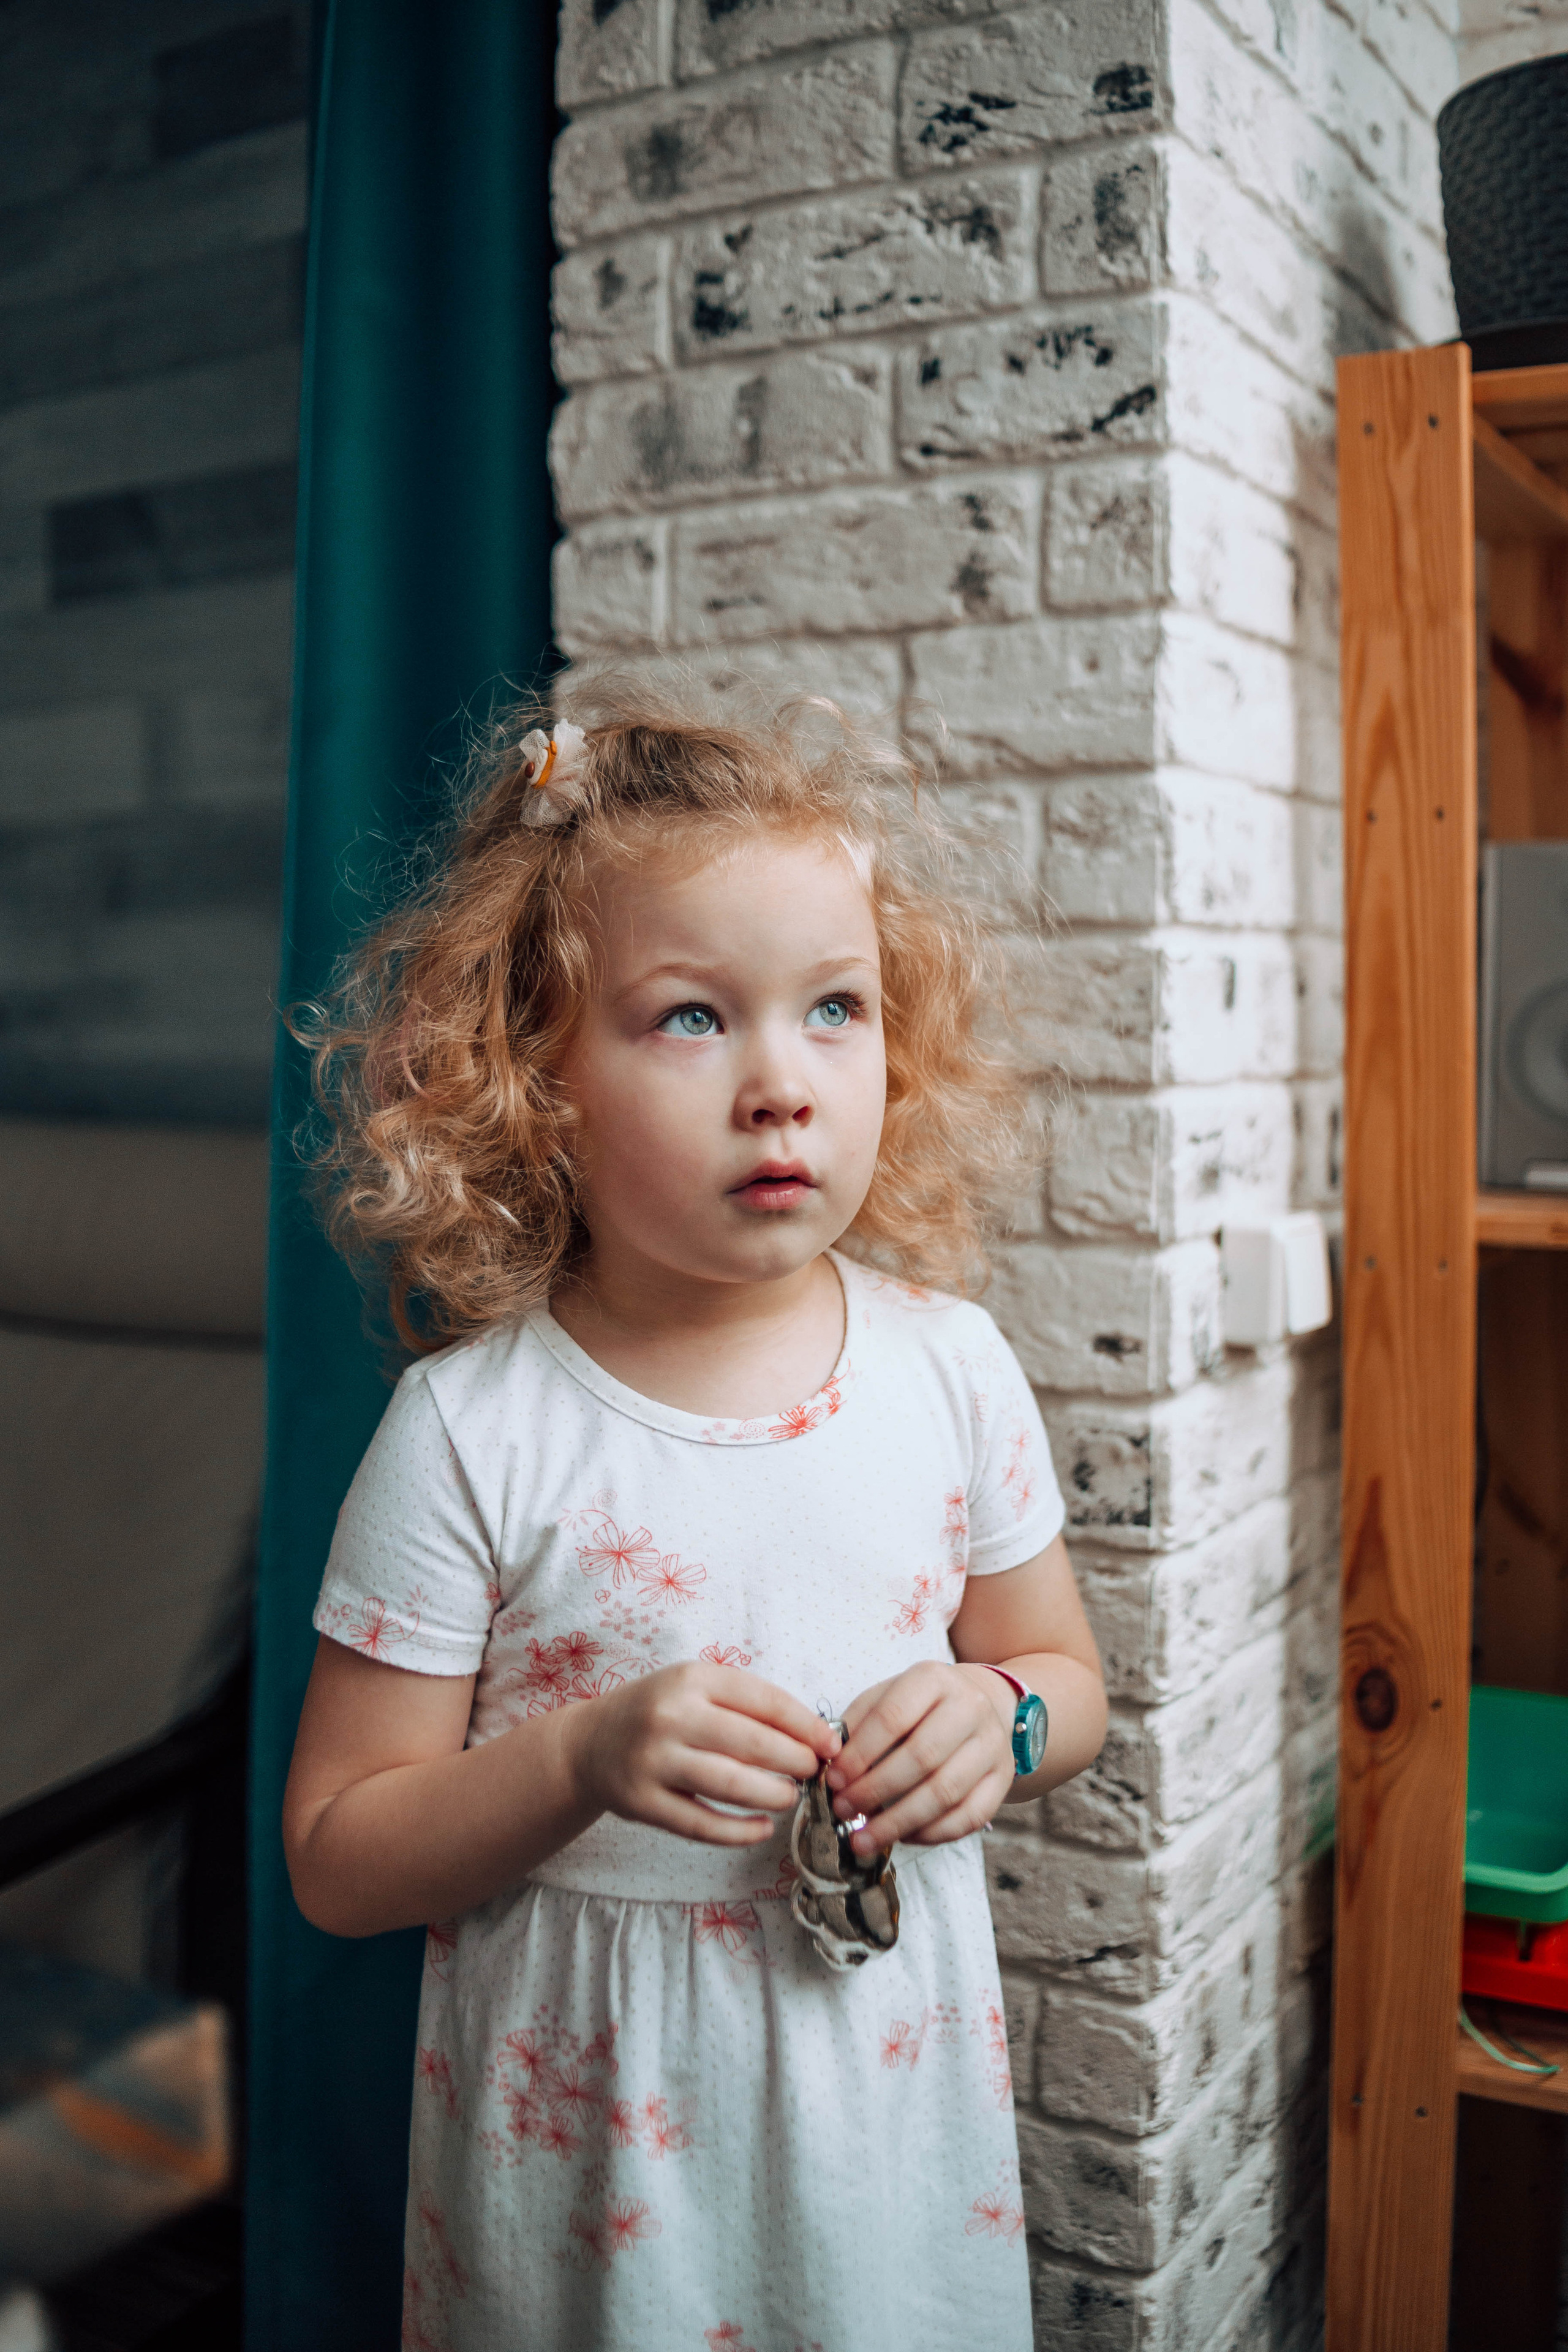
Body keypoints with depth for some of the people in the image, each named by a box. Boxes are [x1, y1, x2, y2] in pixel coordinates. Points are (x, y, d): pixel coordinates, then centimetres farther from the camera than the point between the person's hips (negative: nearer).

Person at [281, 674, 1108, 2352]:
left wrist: (1001, 1716, -15)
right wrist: (583, 1758, -27)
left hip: (894, 2089, 3)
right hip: (587, 2123, -2)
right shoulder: (471, 1431, -17)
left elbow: (1065, 1672, 7)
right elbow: (335, 1860, -11)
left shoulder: (949, 1365, -7)